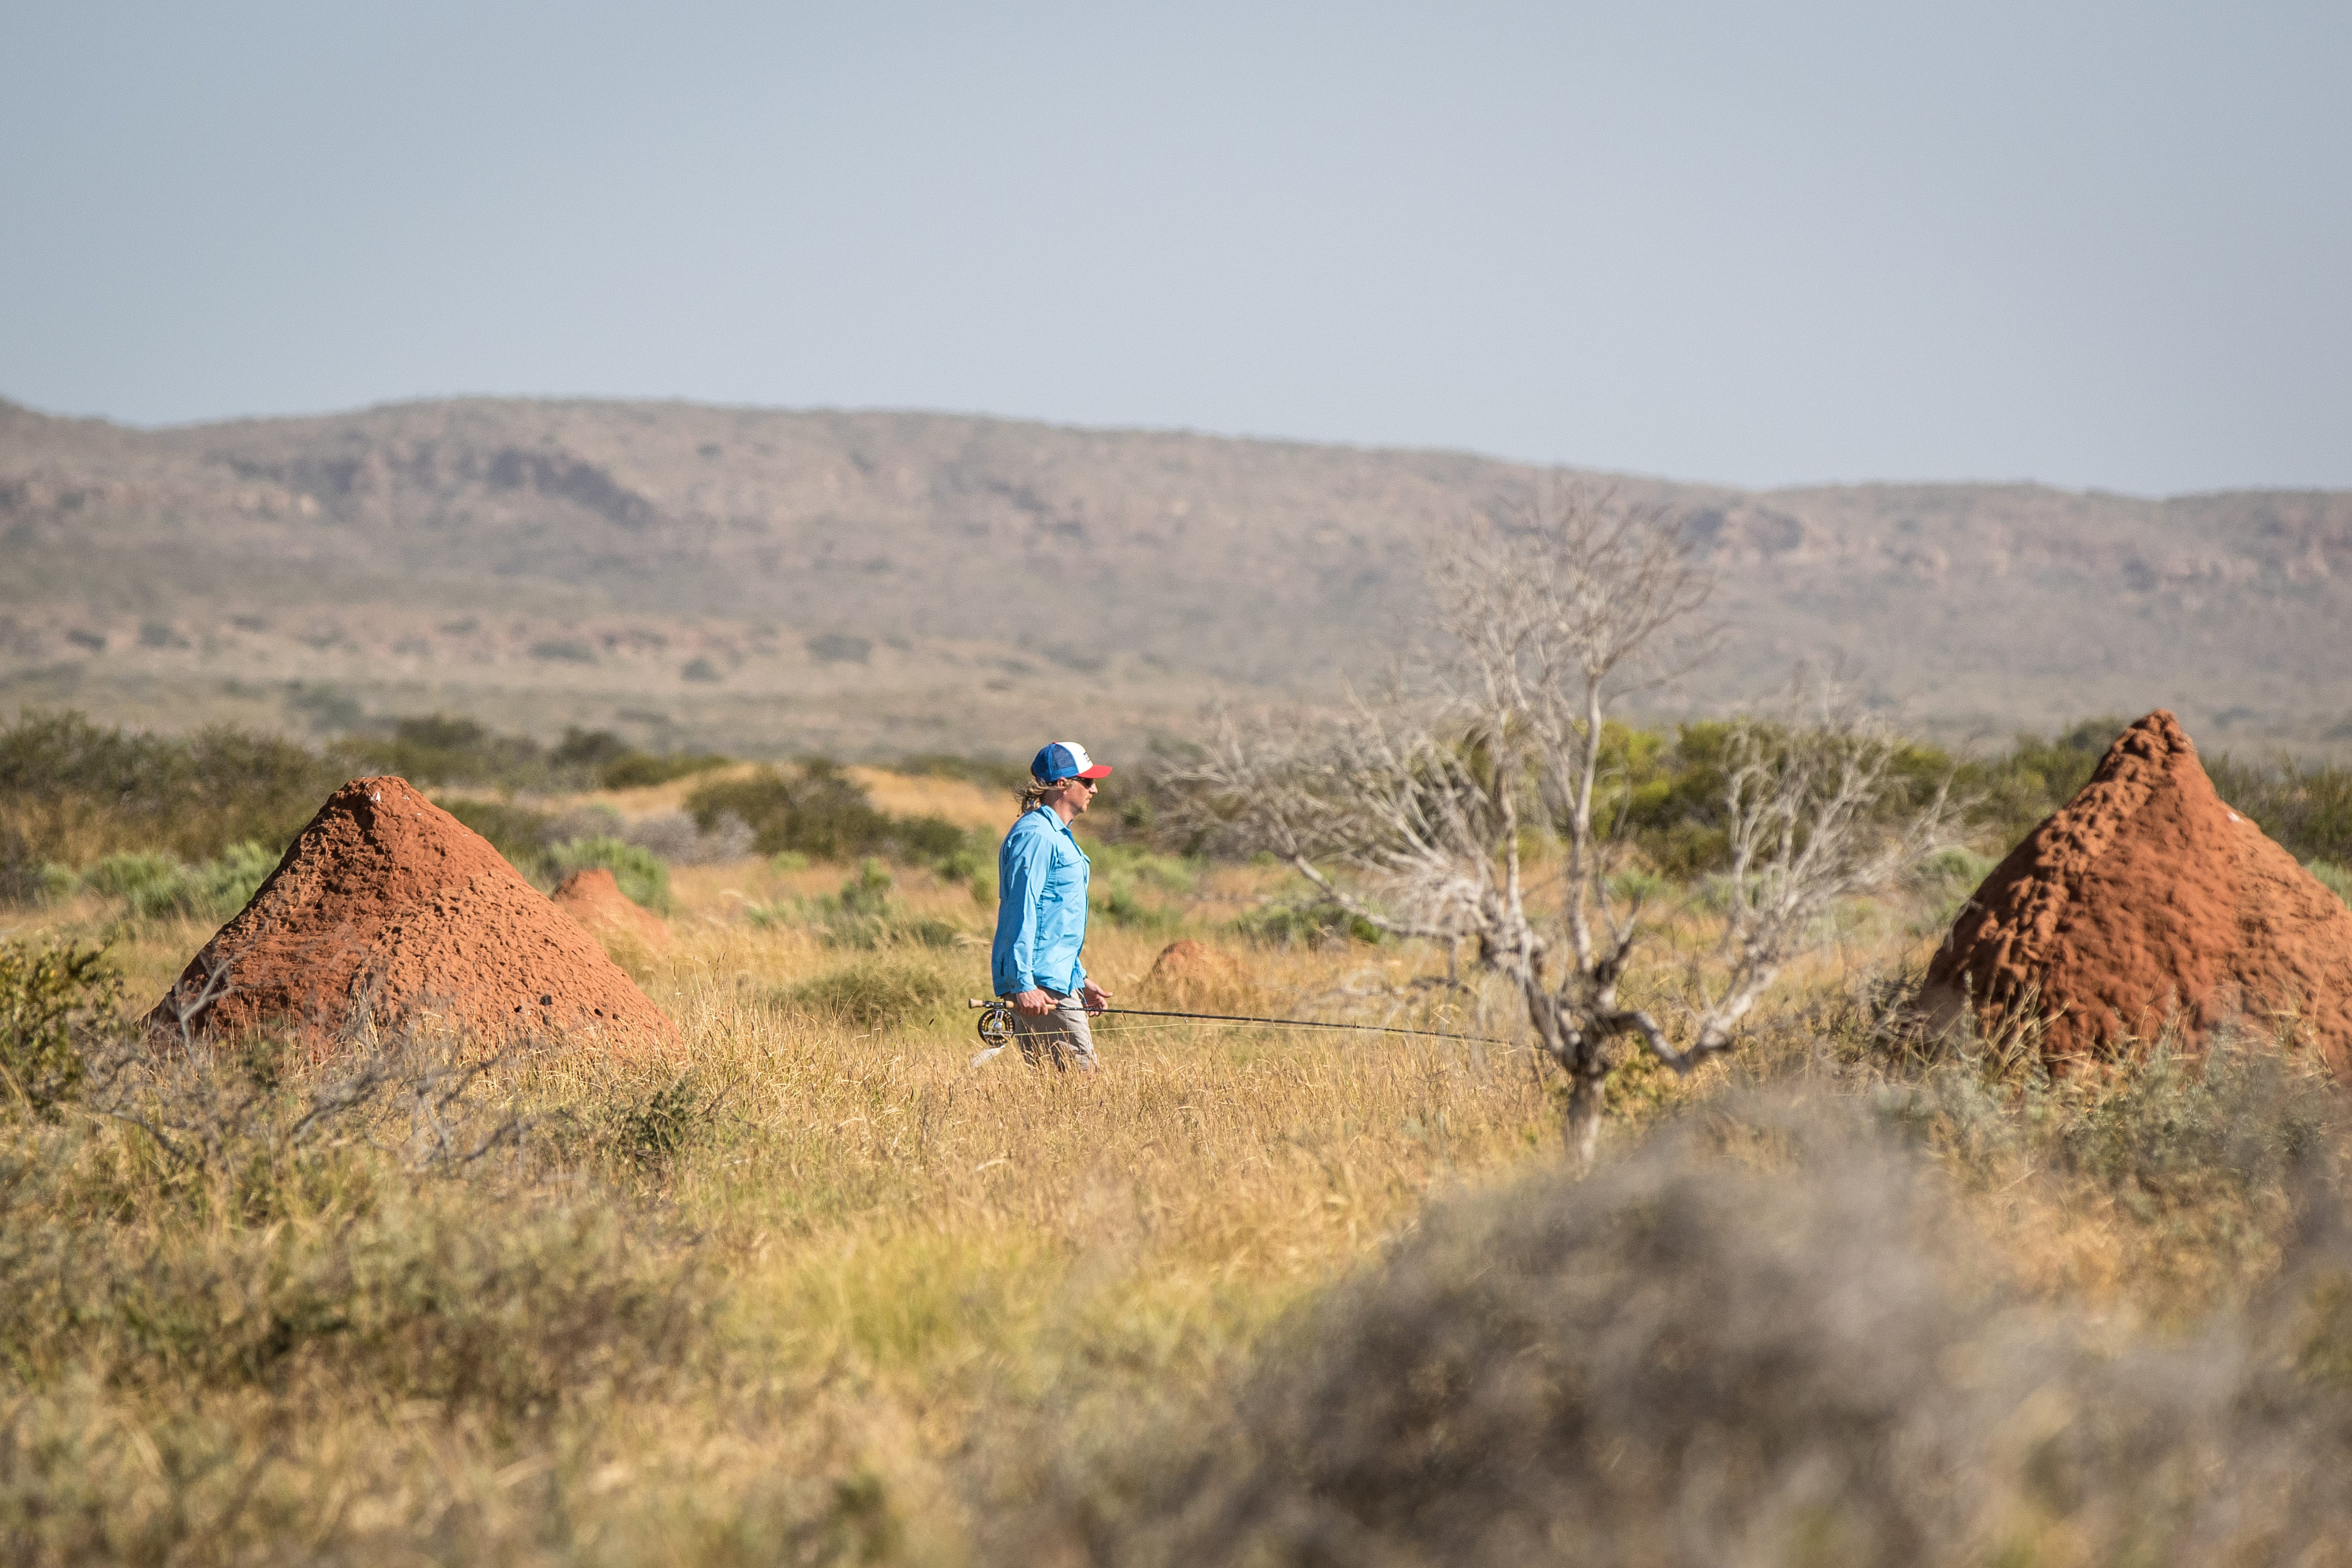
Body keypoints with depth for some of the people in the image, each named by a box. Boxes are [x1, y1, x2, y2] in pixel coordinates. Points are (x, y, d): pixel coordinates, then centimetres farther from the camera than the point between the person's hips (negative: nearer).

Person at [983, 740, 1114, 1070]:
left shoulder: (1057, 835, 21)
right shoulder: (1036, 836, -13)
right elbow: (1020, 911, -19)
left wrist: (1080, 980, 27)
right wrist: (1023, 984, -25)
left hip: (1059, 978, 10)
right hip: (1040, 982, -10)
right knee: (1081, 1069, -12)